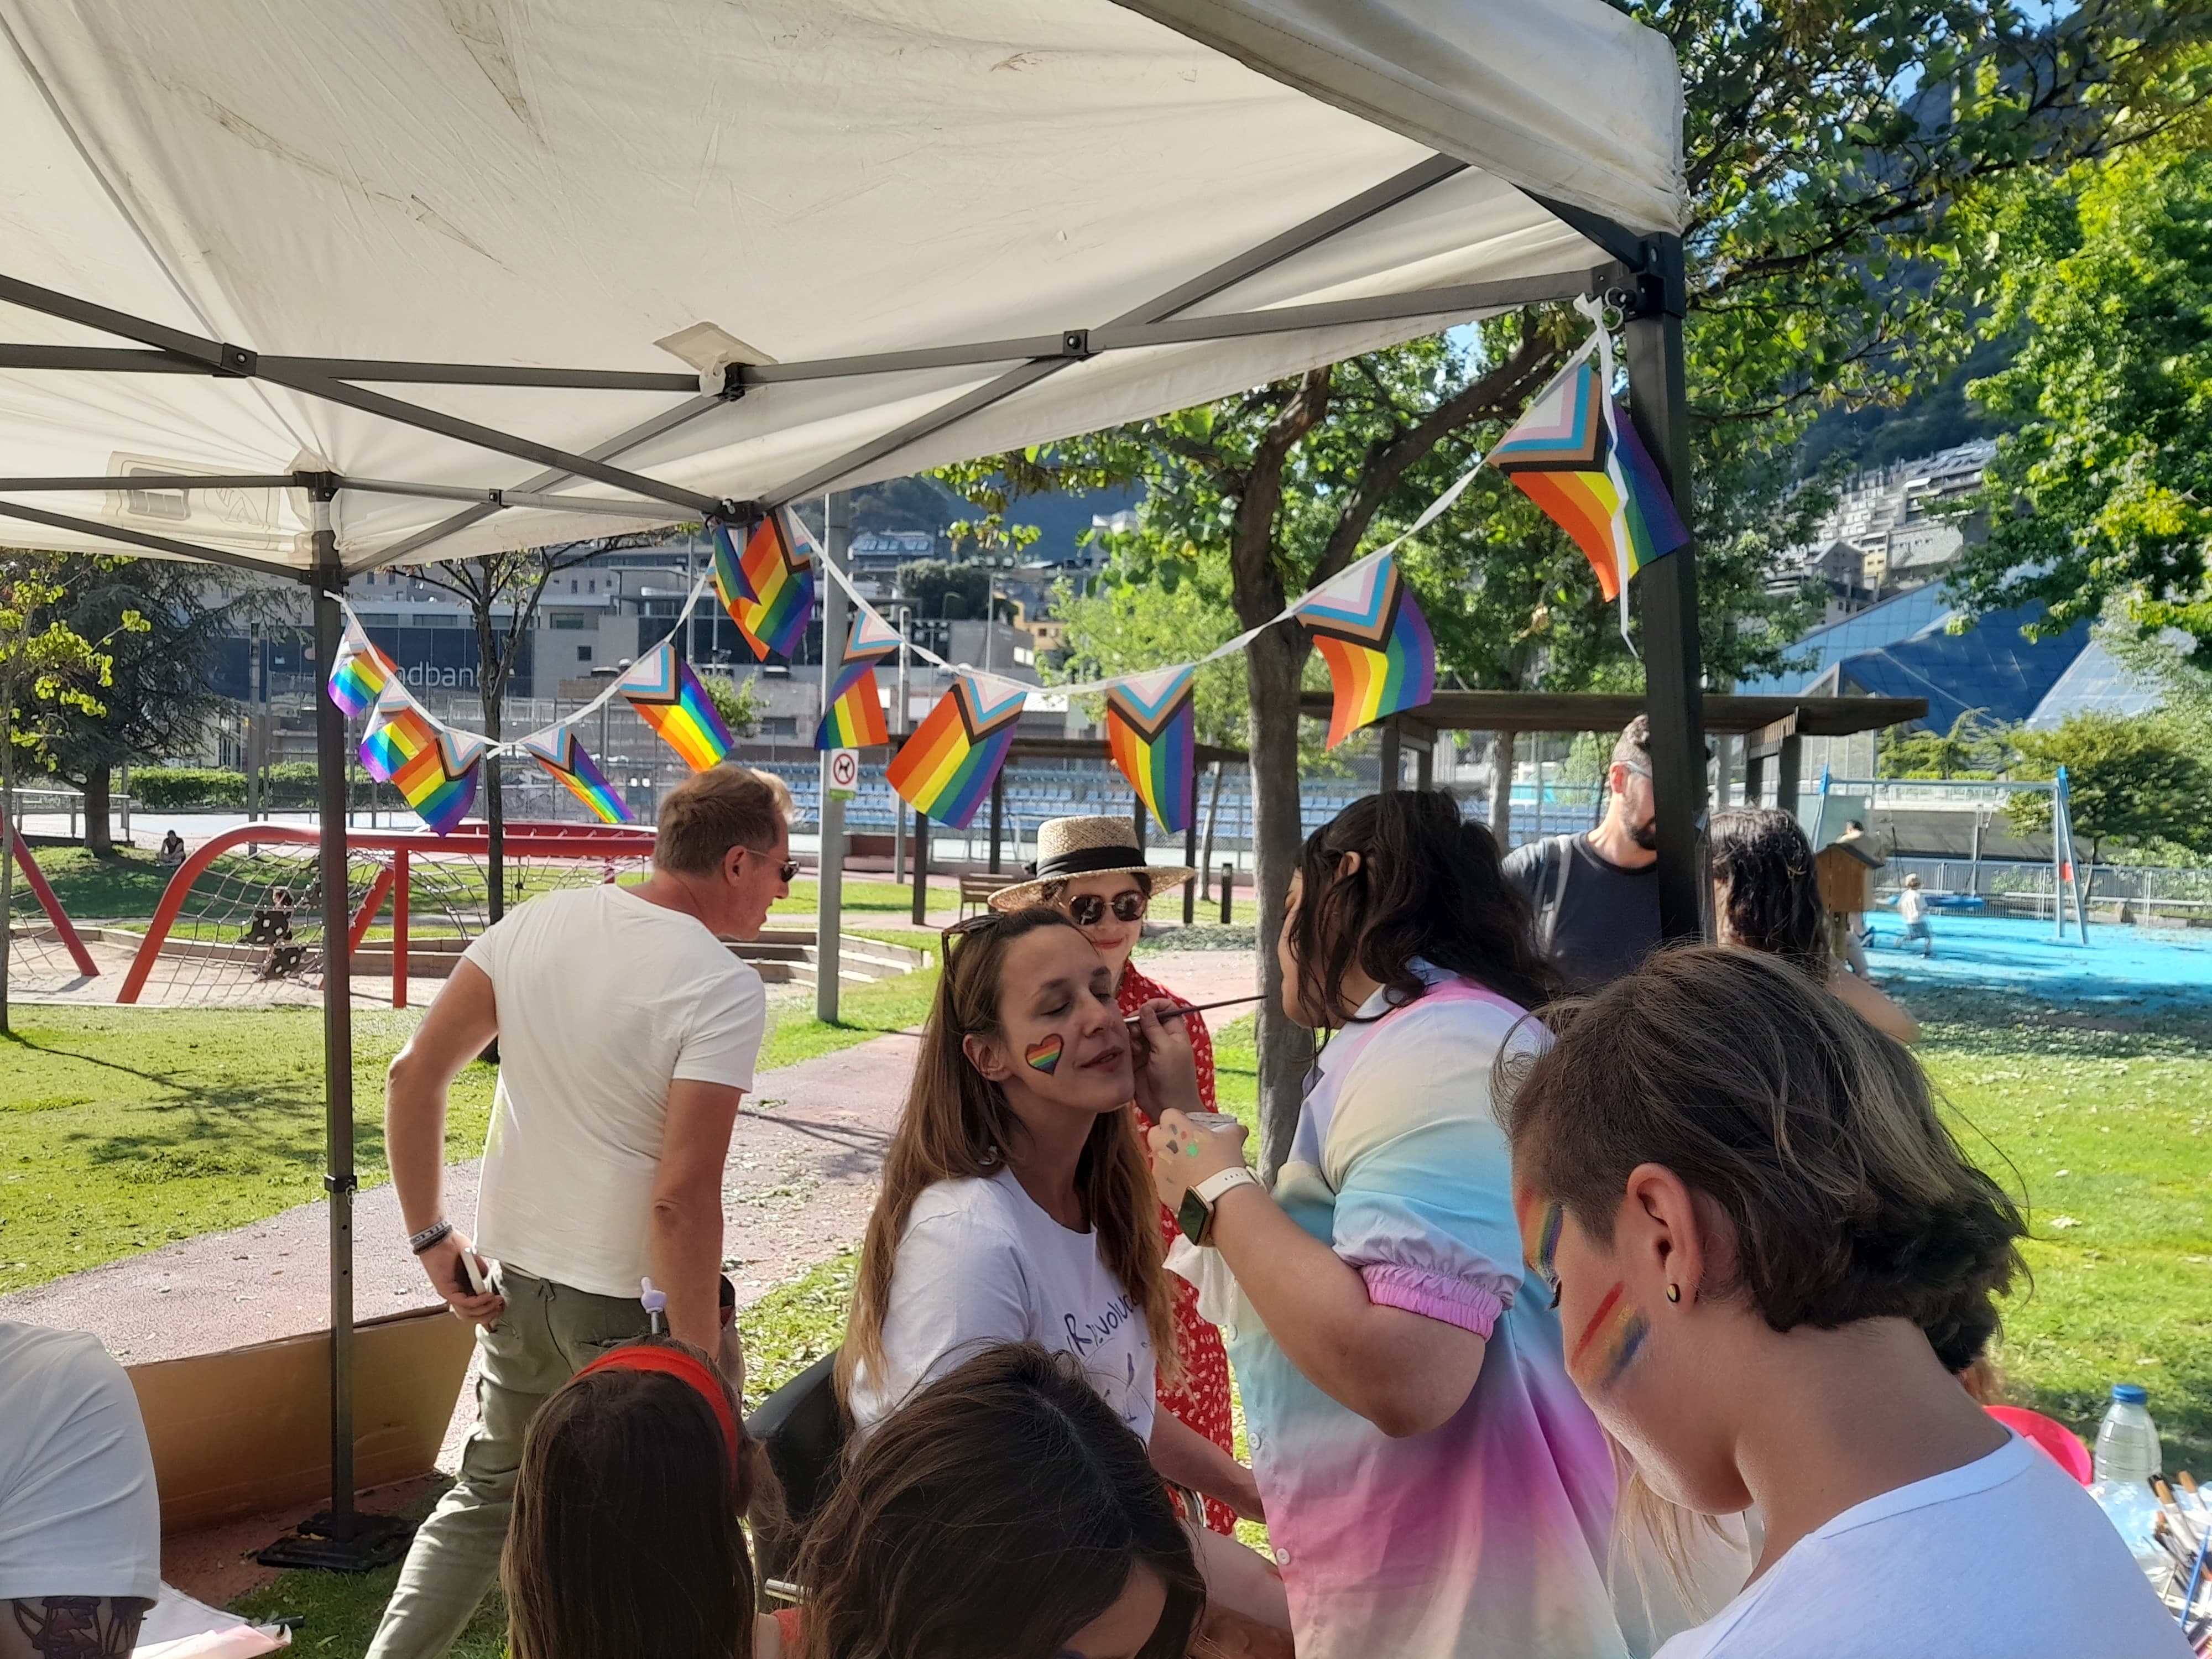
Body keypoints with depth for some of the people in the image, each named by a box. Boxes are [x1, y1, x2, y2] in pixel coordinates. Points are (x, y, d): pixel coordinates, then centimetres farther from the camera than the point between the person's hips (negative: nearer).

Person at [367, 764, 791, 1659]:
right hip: (631, 1304, -5)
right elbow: (683, 1198, -24)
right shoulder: (723, 988, -19)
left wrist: (430, 1235, 11)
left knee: (488, 1496, 26)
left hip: (514, 1281, 6)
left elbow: (413, 1074, 2)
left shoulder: (539, 922, -1)